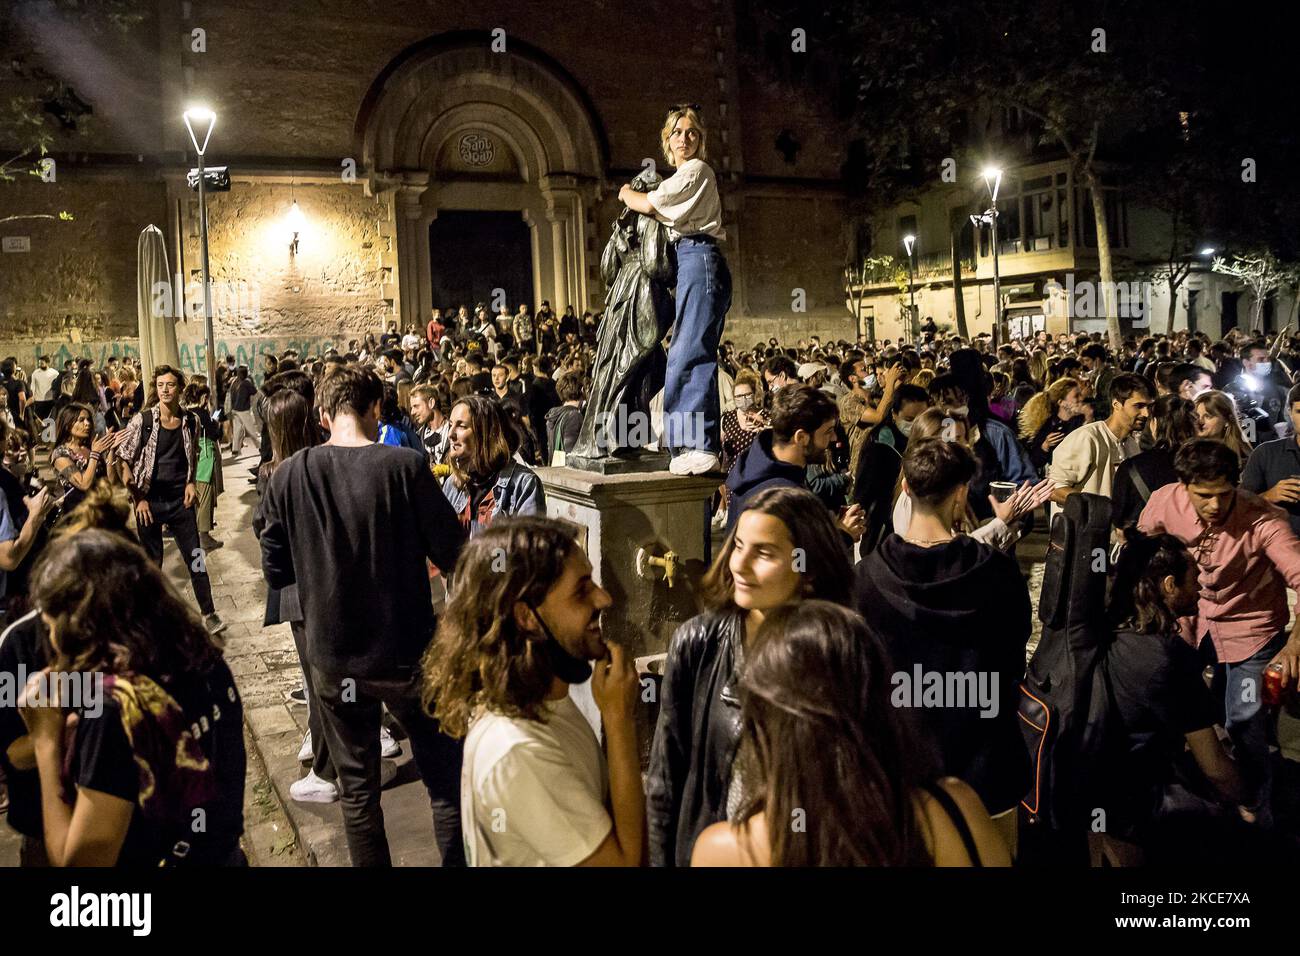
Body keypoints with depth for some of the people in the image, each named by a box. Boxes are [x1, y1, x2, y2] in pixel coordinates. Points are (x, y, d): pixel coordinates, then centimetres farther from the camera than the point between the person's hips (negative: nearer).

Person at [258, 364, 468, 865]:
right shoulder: (404, 465, -16)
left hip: (333, 659, 3)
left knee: (357, 789, 18)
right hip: (407, 654, -2)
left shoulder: (288, 476, -7)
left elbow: (276, 571, 1)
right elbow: (453, 556, -12)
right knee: (446, 780, 15)